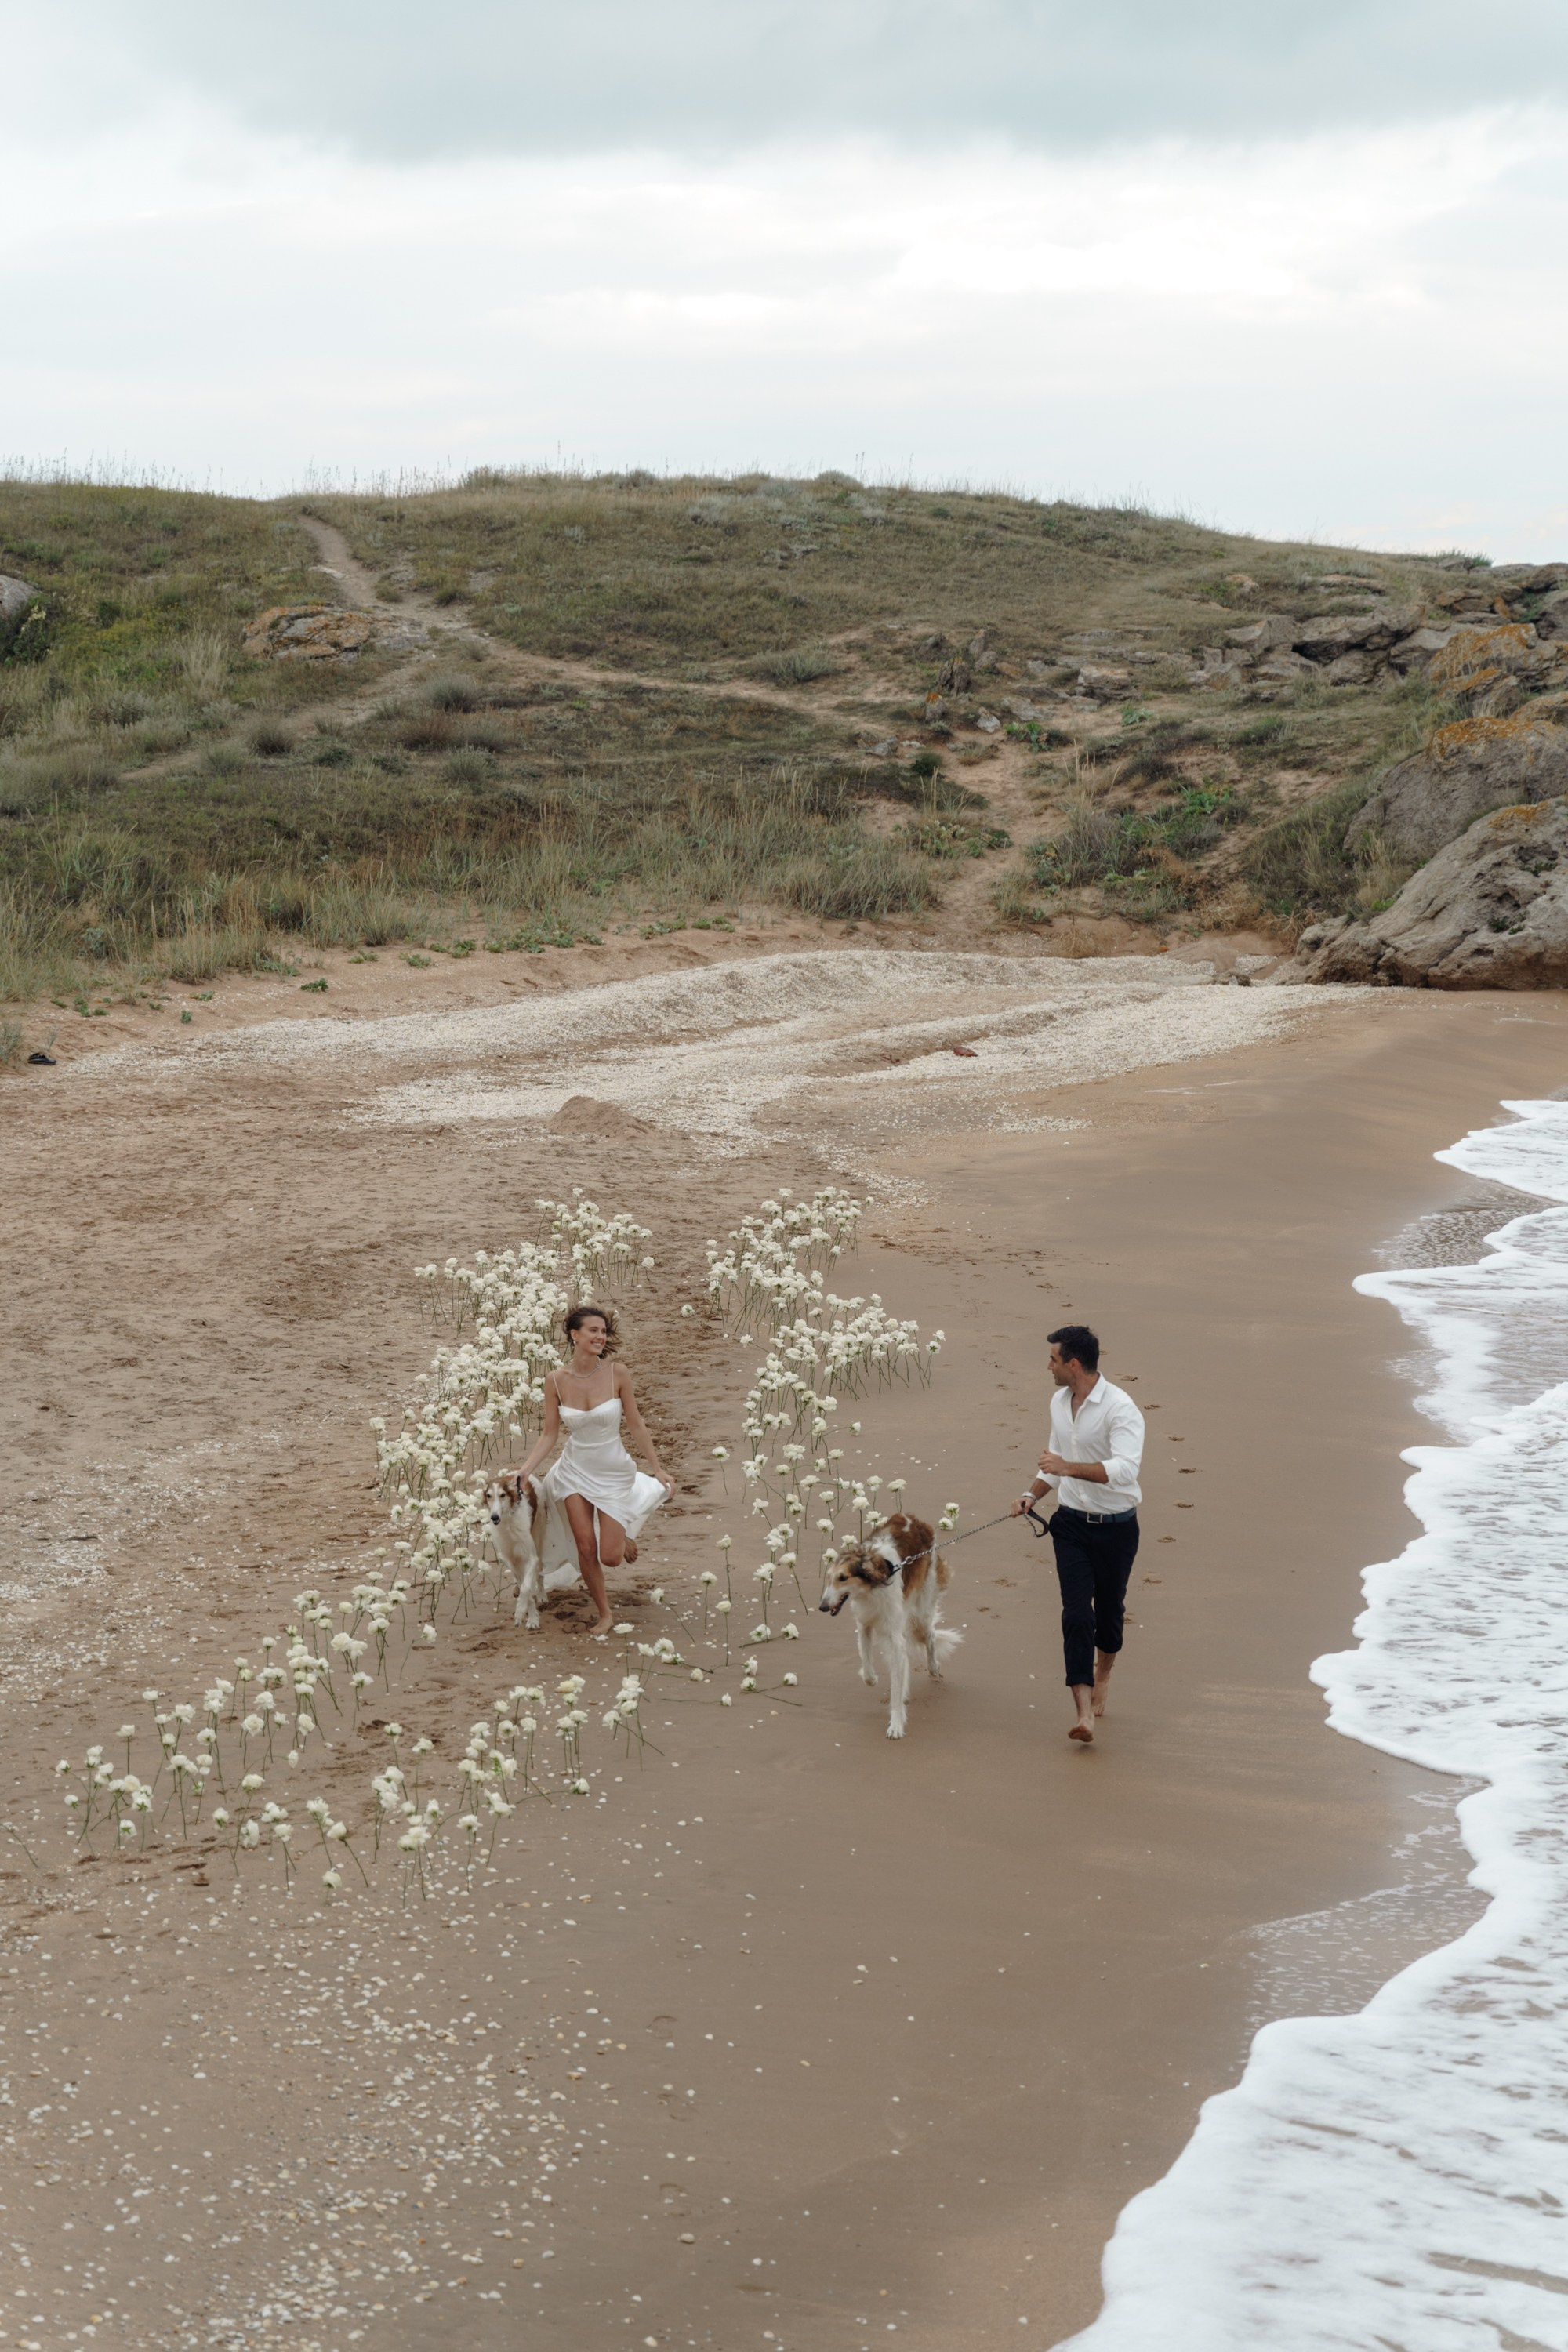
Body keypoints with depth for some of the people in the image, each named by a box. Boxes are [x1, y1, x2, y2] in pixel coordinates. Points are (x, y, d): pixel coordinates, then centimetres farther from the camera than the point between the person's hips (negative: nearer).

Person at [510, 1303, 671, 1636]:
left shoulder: (617, 1373, -14)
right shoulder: (556, 1381, -10)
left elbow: (635, 1426, -4)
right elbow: (549, 1435, -2)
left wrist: (658, 1469, 1)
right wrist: (522, 1473, -9)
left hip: (614, 1473, -1)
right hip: (576, 1471, 1)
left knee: (610, 1557, -3)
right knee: (586, 1548, -3)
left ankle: (625, 1536, 35)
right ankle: (605, 1614, 21)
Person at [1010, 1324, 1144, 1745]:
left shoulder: (1119, 1408, -20)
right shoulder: (1059, 1402, 5)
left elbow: (1125, 1469, -33)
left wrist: (1069, 1467, -39)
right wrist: (1033, 1494, 6)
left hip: (1116, 1526, -5)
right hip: (1071, 1522, 5)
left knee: (1109, 1609, 13)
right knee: (1076, 1613, -9)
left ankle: (1103, 1674, 44)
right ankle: (1085, 1713, -15)